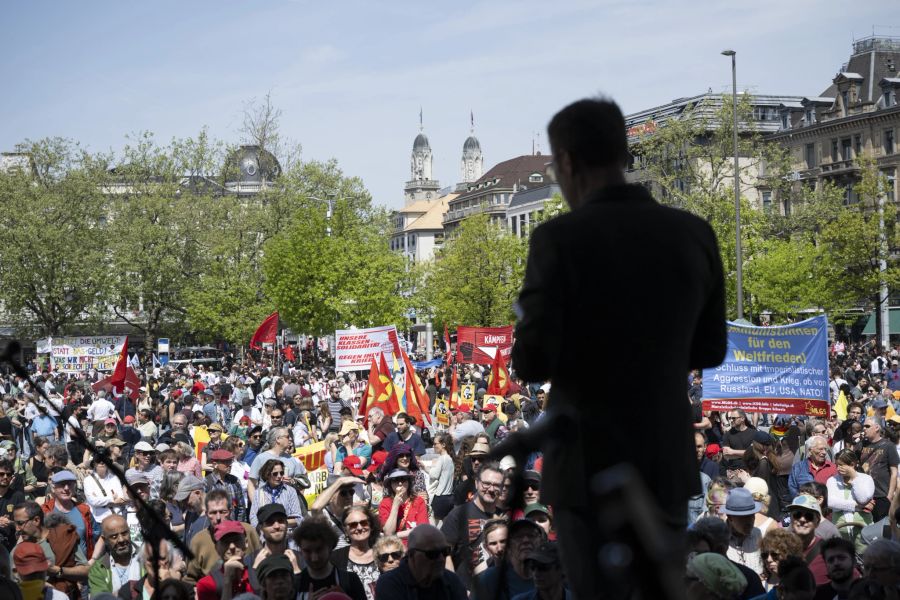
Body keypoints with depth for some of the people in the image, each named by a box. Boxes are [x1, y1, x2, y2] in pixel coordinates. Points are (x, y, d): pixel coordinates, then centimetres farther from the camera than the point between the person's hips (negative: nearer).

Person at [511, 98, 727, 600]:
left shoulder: (559, 239, -15)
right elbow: (710, 350, 9)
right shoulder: (695, 234, -1)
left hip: (589, 464, -4)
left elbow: (533, 364, -16)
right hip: (667, 460, 4)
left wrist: (529, 331, 5)